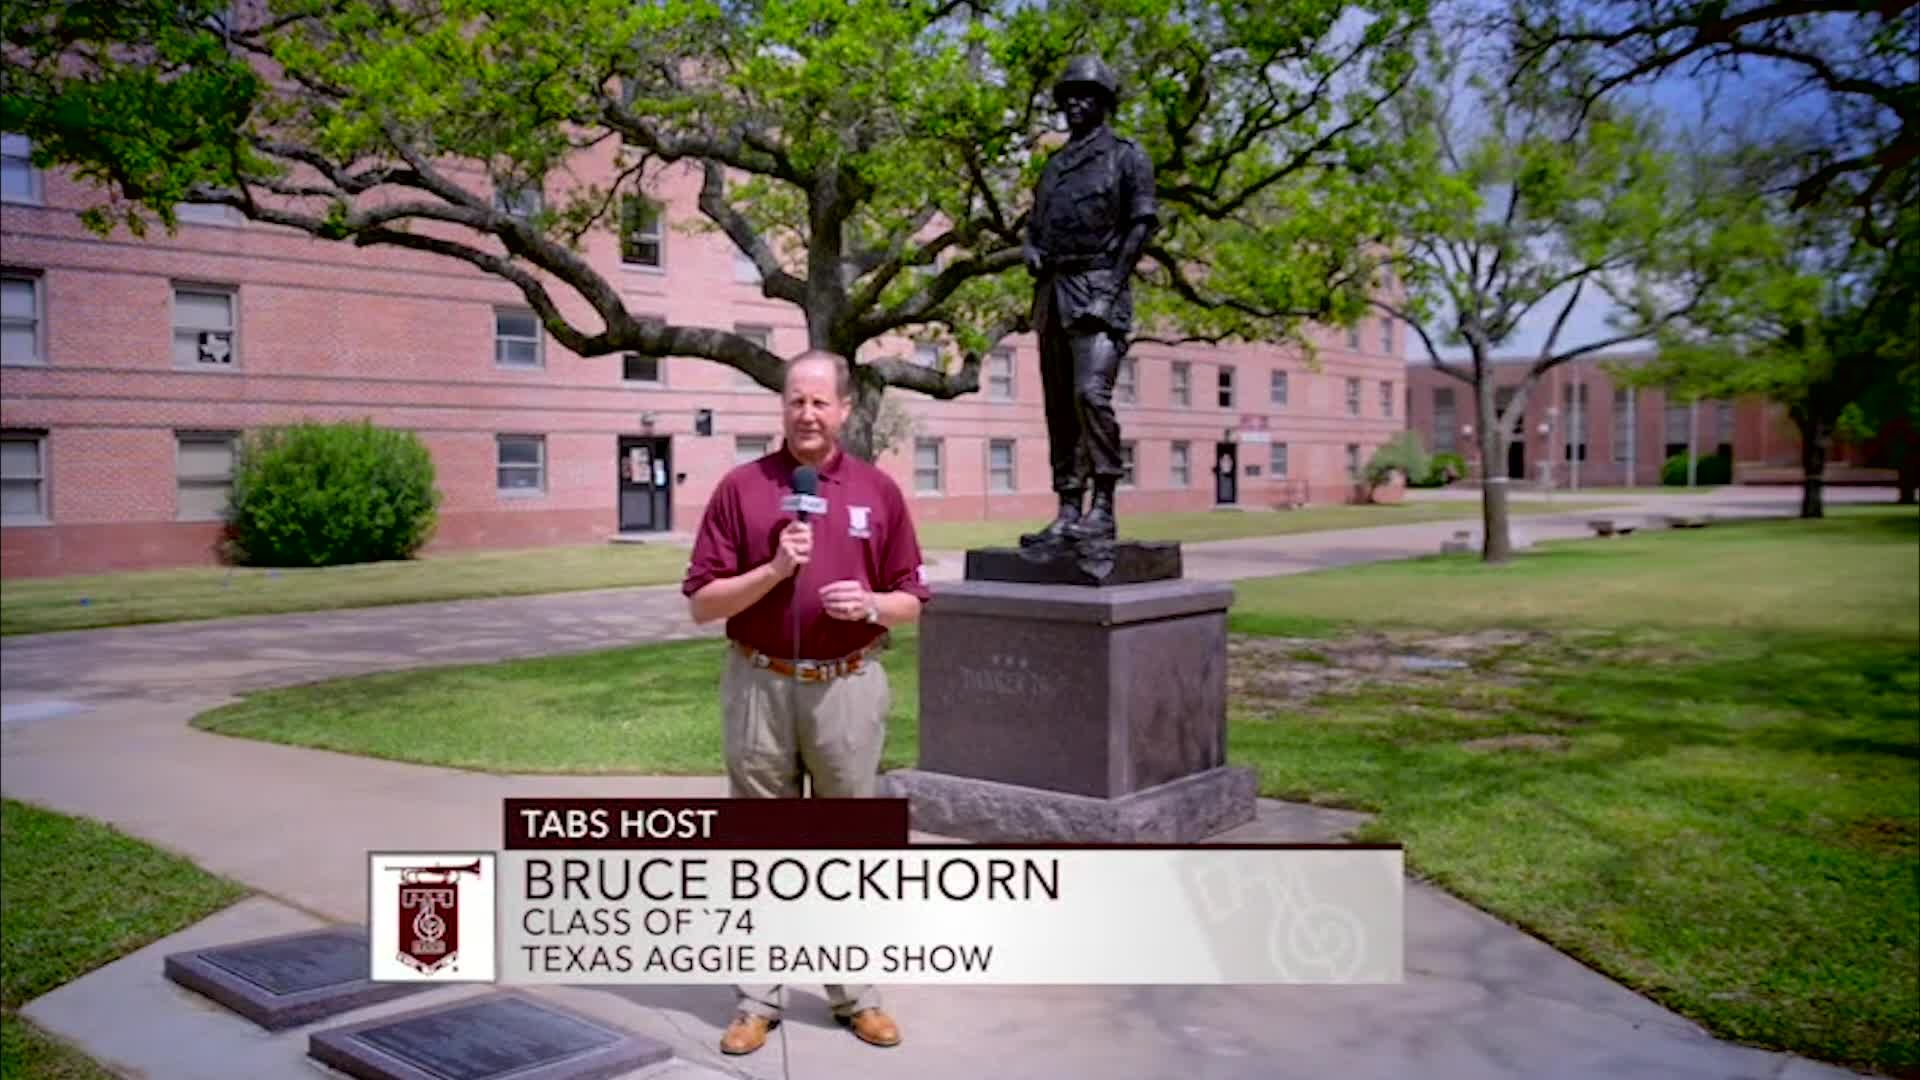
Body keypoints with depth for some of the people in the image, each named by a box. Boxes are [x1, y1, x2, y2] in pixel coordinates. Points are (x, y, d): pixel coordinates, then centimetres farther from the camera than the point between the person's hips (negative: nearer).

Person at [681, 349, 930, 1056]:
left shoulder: (879, 491, 4)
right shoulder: (741, 487, 1)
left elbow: (911, 600, 7)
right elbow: (703, 601, -2)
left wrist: (871, 604, -14)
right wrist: (774, 569, -16)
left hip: (848, 686, 1)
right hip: (759, 685, 0)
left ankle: (855, 993, 23)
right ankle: (758, 998, 21)